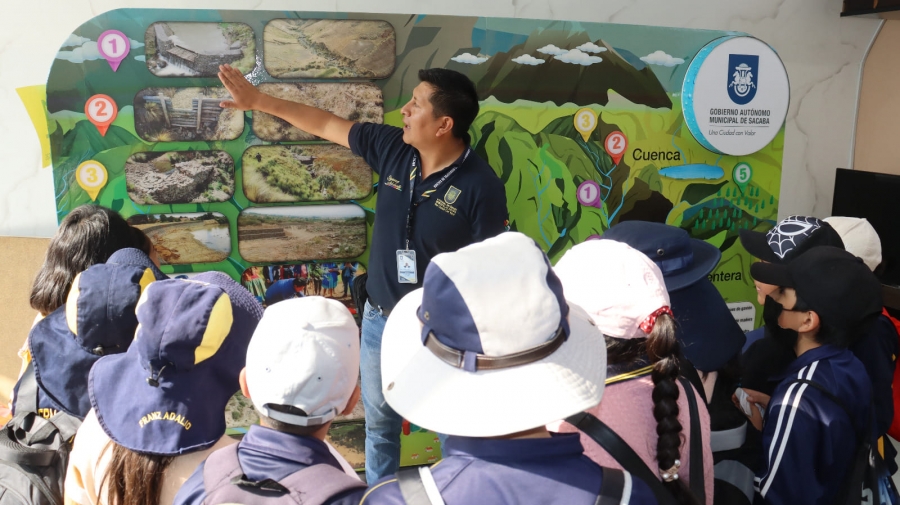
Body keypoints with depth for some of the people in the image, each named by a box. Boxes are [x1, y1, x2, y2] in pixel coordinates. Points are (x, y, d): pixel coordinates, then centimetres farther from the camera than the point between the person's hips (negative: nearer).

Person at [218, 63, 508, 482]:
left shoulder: (481, 187, -21)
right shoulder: (391, 147, -8)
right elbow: (326, 124, 3)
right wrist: (258, 100, 5)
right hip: (380, 318, 5)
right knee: (379, 422, 23)